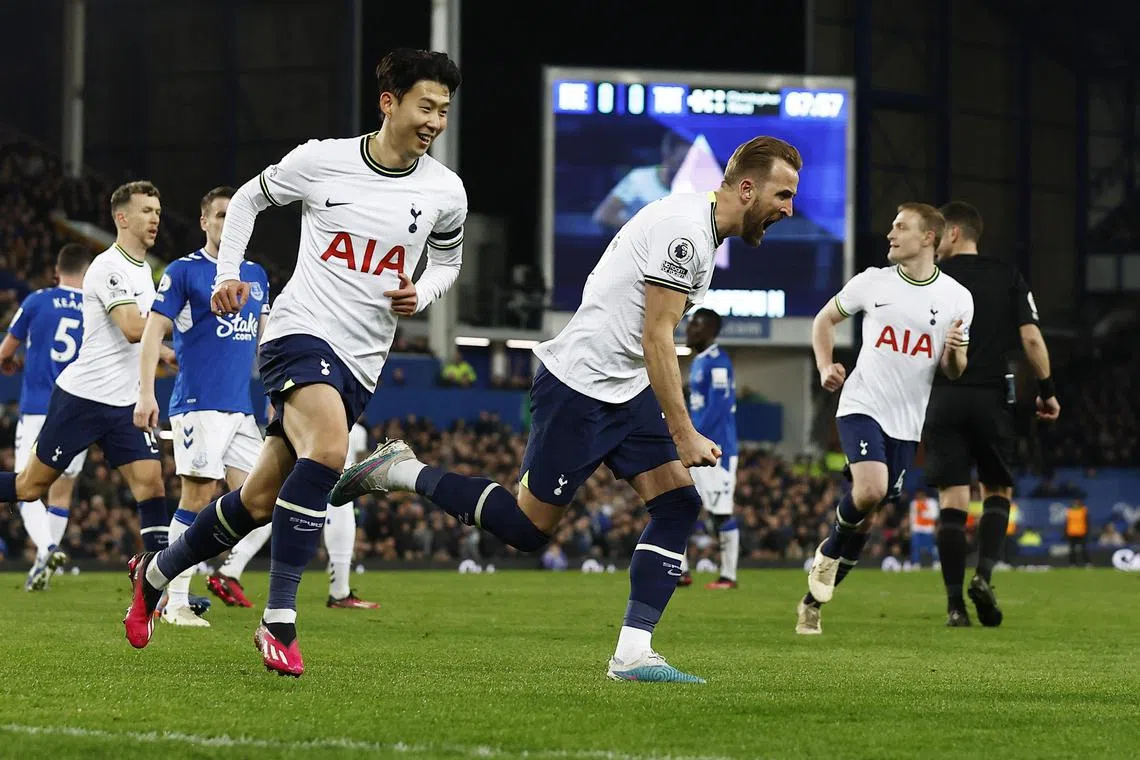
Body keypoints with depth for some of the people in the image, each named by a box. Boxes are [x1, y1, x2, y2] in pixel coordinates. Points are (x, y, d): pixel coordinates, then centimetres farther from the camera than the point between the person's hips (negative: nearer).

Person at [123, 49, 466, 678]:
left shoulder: (445, 192, 2)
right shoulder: (322, 160, -5)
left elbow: (448, 261, 21)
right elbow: (248, 199, 13)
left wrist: (421, 294, 0)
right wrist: (228, 275, 1)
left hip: (360, 362, 4)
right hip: (301, 328, -4)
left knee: (261, 500, 8)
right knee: (328, 449, -32)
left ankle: (156, 573, 33)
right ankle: (279, 620, -27)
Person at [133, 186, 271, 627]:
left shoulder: (256, 276, 16)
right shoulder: (184, 271, -2)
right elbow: (153, 331, -5)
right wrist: (145, 393, -13)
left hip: (242, 407, 7)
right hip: (198, 404, -6)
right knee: (198, 496, -10)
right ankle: (175, 601, -3)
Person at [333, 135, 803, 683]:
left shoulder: (700, 228, 12)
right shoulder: (684, 230, -19)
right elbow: (656, 339, -21)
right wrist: (684, 436, -20)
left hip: (625, 389, 10)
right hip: (578, 386, -10)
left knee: (678, 505, -4)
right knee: (530, 526, -3)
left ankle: (632, 654, -6)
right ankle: (403, 473, 11)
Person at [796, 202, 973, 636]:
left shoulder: (956, 299, 0)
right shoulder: (872, 282, 1)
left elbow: (952, 372, 6)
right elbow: (825, 319, 15)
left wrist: (955, 351, -17)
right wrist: (825, 367, -1)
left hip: (906, 421, 2)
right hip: (861, 405, -2)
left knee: (867, 517, 6)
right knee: (870, 489, -27)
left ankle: (813, 600, 22)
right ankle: (831, 550, 4)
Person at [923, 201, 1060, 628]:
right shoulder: (1009, 278, 6)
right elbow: (1031, 337, -2)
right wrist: (1047, 390, 7)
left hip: (944, 400, -1)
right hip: (992, 398, 1)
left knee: (952, 500, -1)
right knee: (997, 493, 16)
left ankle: (955, 604, -6)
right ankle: (984, 575, -7)